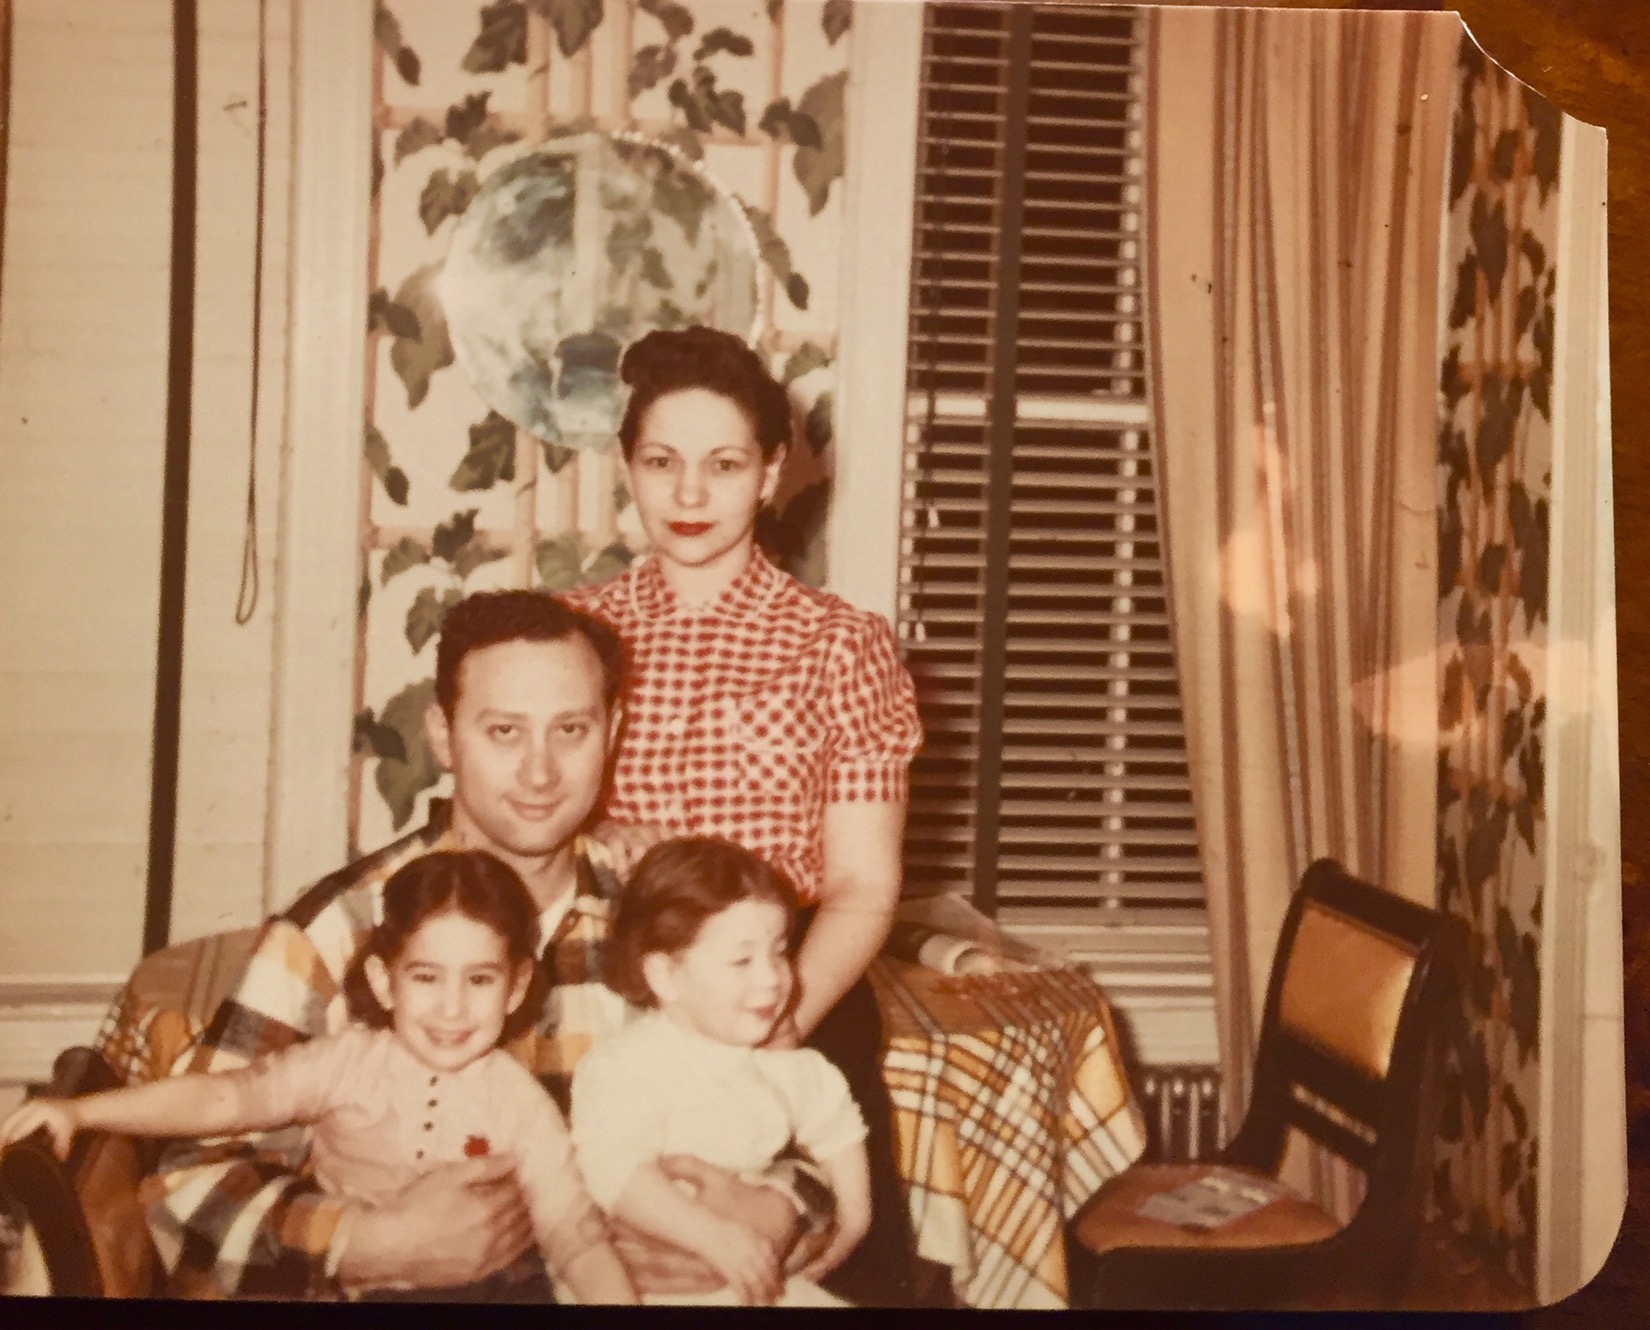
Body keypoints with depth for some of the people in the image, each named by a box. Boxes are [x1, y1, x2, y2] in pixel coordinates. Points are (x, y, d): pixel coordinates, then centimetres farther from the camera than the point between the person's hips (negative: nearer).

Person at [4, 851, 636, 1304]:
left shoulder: (519, 1100, -3)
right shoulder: (347, 1062, -3)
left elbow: (573, 1229, -5)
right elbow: (226, 1096, -8)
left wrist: (617, 1299, -23)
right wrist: (80, 1111, -16)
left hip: (476, 1285, 0)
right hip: (341, 1281, 0)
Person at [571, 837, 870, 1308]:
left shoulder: (784, 1060, 6)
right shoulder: (623, 1068, -19)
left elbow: (836, 1126, 23)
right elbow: (617, 1171, -33)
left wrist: (853, 1214, 12)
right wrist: (718, 1238, -39)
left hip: (765, 1272, 6)